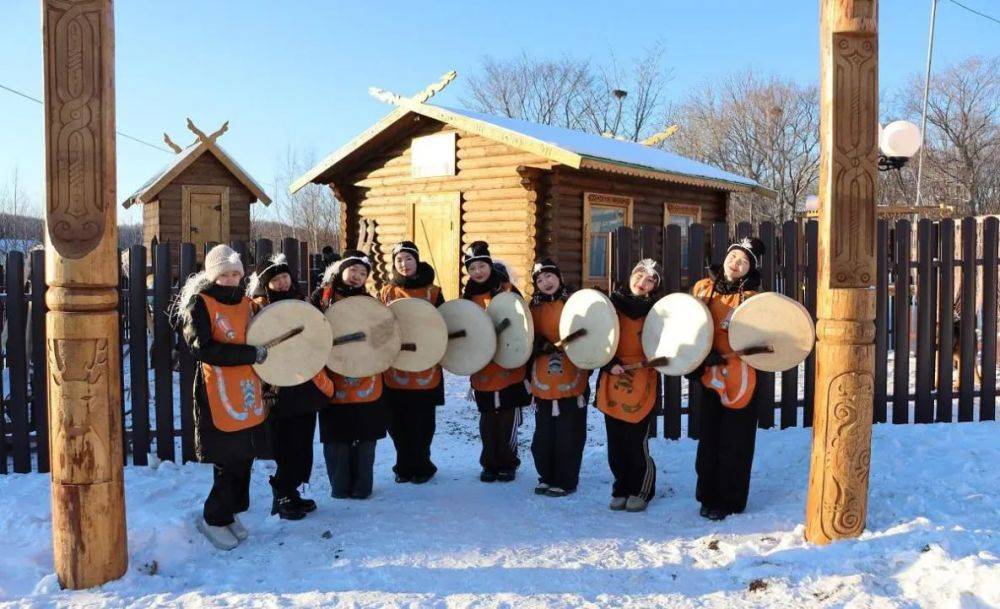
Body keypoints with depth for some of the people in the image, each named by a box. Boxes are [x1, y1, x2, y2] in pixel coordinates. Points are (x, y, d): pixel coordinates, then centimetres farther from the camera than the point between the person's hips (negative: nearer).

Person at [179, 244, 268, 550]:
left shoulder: (244, 302, 13)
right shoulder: (200, 302, -7)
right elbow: (201, 348, -18)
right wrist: (249, 354, -21)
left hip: (244, 390, 6)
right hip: (217, 393, -6)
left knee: (243, 456, 11)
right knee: (231, 459, -4)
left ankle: (230, 511, 28)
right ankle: (214, 519, 14)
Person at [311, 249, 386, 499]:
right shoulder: (322, 296, 2)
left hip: (367, 382, 2)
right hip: (334, 382, -2)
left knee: (365, 437, 8)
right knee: (336, 437, 5)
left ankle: (362, 486, 20)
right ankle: (340, 486, 19)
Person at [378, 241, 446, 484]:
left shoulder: (432, 292, 3)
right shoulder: (386, 292, 8)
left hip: (425, 370, -2)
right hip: (394, 370, 2)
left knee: (422, 422, 3)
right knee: (397, 421, 6)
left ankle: (421, 466, 20)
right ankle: (404, 466, 23)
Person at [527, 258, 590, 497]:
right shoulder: (534, 306, 9)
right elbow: (530, 338, 15)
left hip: (572, 379, -4)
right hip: (543, 381, 4)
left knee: (568, 432, 2)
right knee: (544, 432, 11)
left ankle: (565, 481, 13)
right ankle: (547, 477, 25)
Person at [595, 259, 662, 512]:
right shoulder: (613, 303, 5)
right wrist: (609, 364, -8)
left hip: (643, 386, -2)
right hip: (612, 384, 2)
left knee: (637, 444, -1)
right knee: (615, 444, 8)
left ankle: (641, 491, 18)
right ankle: (621, 489, 25)